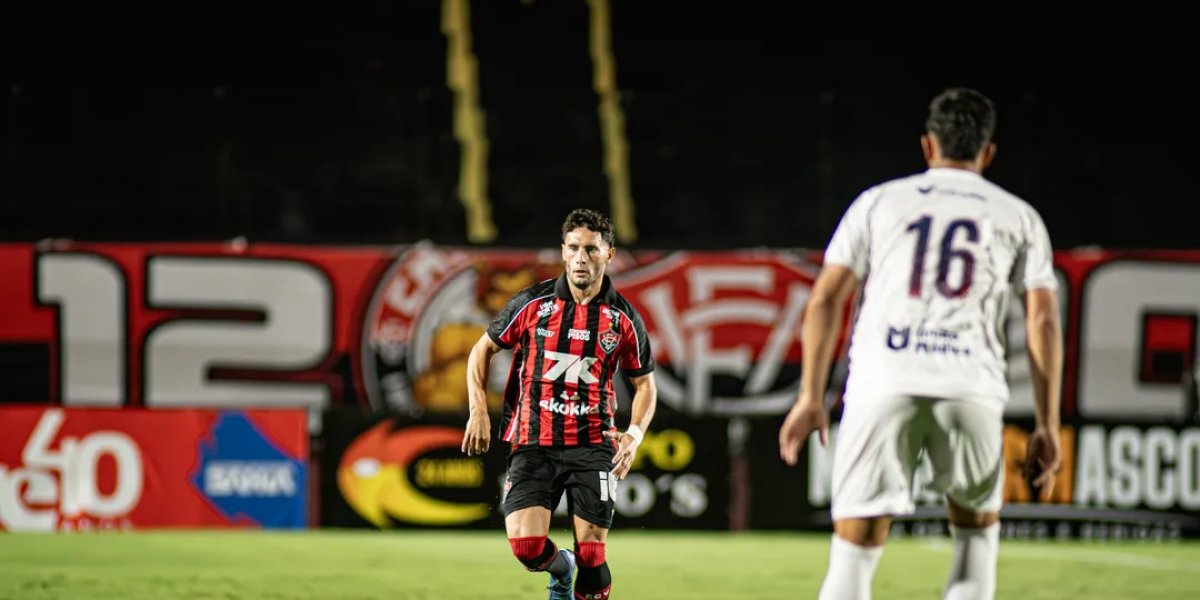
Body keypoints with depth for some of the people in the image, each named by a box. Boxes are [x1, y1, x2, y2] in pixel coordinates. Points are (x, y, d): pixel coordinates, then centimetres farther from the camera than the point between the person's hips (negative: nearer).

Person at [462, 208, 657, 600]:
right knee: (526, 545, -15)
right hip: (533, 444, 0)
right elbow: (482, 350, 11)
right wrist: (479, 411, -1)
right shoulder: (532, 303, -1)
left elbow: (644, 382, 14)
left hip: (592, 446, 0)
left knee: (590, 556, -7)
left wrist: (634, 434, -4)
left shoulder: (623, 318, 2)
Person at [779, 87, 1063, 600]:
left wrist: (810, 398, 12)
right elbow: (1042, 320, 9)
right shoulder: (1019, 217, 19)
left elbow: (825, 298, 11)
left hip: (883, 384, 0)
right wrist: (1047, 427, 9)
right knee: (976, 529, 24)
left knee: (854, 552, 1)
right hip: (972, 386, 0)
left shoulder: (879, 201, 19)